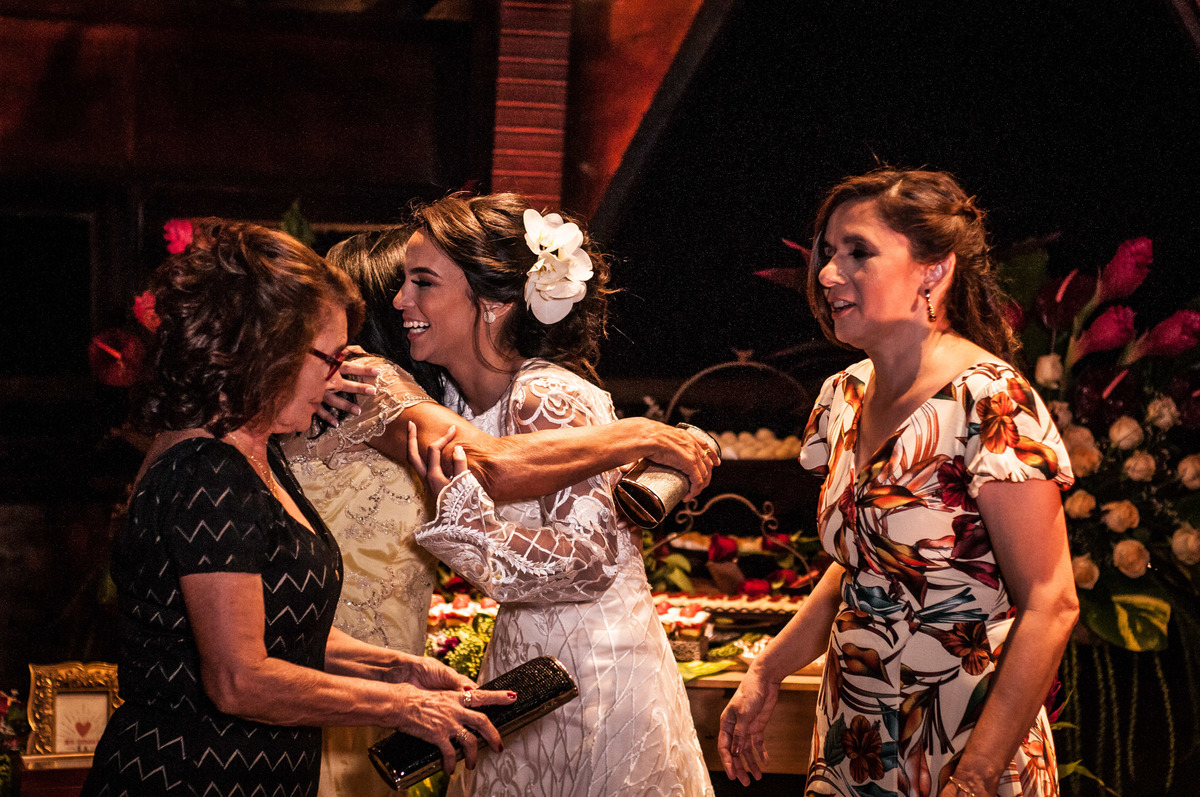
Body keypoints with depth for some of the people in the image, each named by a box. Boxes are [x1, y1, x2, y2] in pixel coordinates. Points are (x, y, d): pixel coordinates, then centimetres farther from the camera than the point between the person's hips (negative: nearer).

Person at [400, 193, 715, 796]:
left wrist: (463, 511, -30)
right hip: (521, 663, 8)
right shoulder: (462, 397, 3)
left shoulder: (549, 401, -22)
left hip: (597, 673, -8)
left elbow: (590, 560, -26)